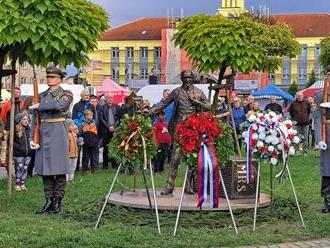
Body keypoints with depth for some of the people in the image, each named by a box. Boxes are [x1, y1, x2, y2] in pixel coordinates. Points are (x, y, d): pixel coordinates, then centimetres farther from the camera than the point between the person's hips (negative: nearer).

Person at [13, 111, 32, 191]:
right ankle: (17, 184, 4)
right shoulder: (16, 129, -8)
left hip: (28, 153, 5)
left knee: (25, 169, 6)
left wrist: (30, 148, 8)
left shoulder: (28, 129, 8)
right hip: (19, 154, -5)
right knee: (20, 168, -6)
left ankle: (23, 184, 15)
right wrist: (19, 147, -14)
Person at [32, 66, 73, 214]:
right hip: (43, 133, 5)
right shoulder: (42, 95, 15)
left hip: (58, 132, -5)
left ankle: (57, 202, 3)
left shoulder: (66, 94, 0)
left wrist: (39, 106, -12)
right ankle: (48, 201, 13)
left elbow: (59, 105, -23)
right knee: (45, 168, 6)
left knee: (59, 168, -3)